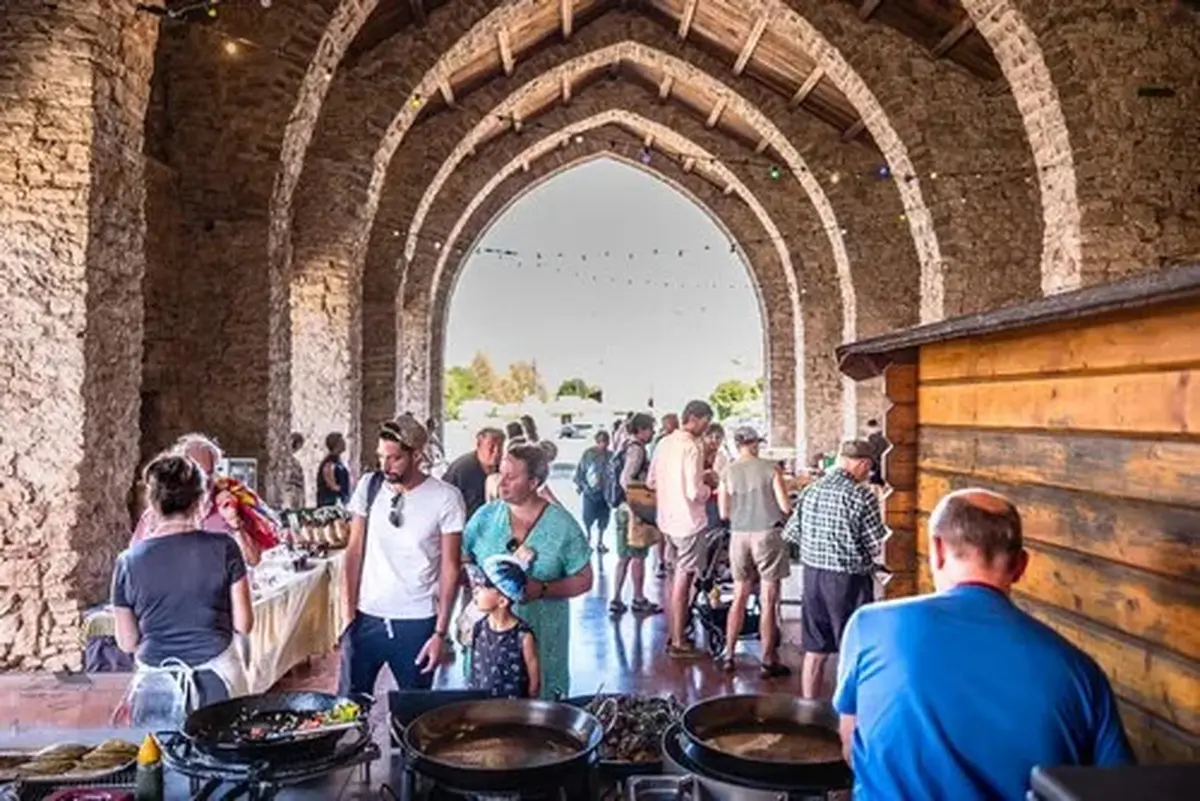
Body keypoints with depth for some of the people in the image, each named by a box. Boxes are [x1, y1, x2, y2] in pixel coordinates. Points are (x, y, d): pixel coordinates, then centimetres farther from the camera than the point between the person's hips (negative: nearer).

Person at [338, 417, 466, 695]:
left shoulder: (446, 498, -9)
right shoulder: (369, 486, -1)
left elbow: (450, 568, -6)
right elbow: (354, 552, 3)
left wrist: (440, 632, -8)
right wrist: (348, 613, -3)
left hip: (417, 622, -2)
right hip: (366, 616, 2)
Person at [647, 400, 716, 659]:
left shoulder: (664, 443, 5)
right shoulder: (692, 447, -19)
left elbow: (651, 482, 12)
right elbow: (694, 492, -24)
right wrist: (709, 486, -4)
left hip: (668, 520, 8)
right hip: (689, 521, -8)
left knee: (677, 576, 19)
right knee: (684, 579, 2)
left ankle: (675, 634, 28)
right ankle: (678, 643, 11)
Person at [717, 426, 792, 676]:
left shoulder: (727, 472, 2)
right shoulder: (770, 468, -5)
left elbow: (723, 513, 3)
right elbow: (785, 506, -7)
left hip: (739, 536, 3)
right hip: (767, 534, -3)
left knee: (739, 597, 15)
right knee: (769, 600, 2)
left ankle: (729, 655, 19)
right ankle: (768, 660, 6)